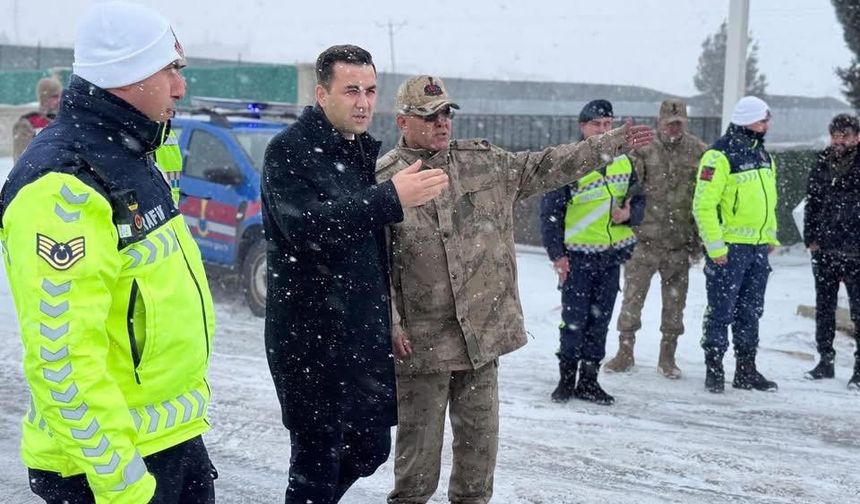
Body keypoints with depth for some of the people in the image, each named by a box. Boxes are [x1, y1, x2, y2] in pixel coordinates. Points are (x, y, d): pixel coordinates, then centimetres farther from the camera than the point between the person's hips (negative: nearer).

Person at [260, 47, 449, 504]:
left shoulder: (367, 150, 12)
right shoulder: (289, 150, -12)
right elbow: (306, 226, -29)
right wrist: (391, 199, -35)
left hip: (366, 331, 7)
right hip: (310, 334, -7)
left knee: (371, 449, 15)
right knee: (317, 455, -1)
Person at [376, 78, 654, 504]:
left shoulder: (484, 162, 8)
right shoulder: (385, 180, -7)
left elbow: (544, 167, 13)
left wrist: (609, 144, 9)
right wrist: (390, 323, -14)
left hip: (483, 332, 5)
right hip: (422, 339, -4)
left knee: (481, 433, 14)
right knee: (420, 439, 5)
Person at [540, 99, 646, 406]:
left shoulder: (624, 161, 6)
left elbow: (639, 200, 15)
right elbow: (550, 211, -9)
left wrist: (629, 214, -9)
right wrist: (556, 253, -13)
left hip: (613, 254, 5)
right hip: (577, 255, -5)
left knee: (600, 320, 10)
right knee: (574, 320, -2)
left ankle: (589, 380, 20)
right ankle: (567, 378, 13)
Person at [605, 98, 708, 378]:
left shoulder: (699, 153, 2)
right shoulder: (643, 150, -3)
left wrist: (700, 240, 4)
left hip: (680, 244, 2)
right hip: (644, 240, -2)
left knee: (675, 302, 10)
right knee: (633, 297, 4)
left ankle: (667, 357, 23)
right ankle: (625, 353, 17)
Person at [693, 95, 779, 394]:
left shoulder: (763, 155, 14)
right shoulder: (720, 156, -13)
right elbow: (703, 205, -17)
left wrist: (771, 236, 17)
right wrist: (715, 246, -18)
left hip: (759, 247, 8)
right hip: (729, 248, -8)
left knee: (751, 311, 13)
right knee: (721, 310, -1)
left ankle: (746, 370, 22)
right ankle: (714, 369, 9)